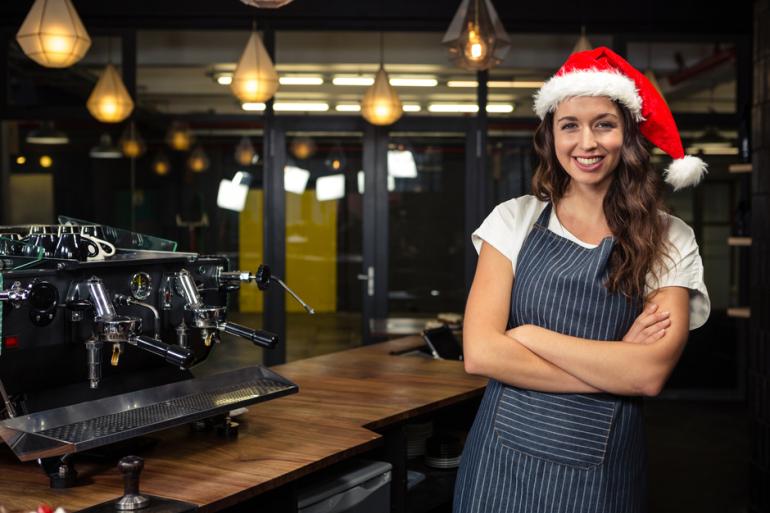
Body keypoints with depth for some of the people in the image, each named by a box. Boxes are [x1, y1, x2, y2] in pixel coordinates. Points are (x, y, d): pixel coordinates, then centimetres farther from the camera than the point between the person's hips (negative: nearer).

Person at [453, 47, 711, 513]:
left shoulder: (669, 241, -4)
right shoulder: (515, 220, -2)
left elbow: (650, 373, -16)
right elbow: (480, 353, -12)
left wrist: (527, 335, -14)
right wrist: (613, 366, -14)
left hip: (602, 474, 0)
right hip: (505, 459, 1)